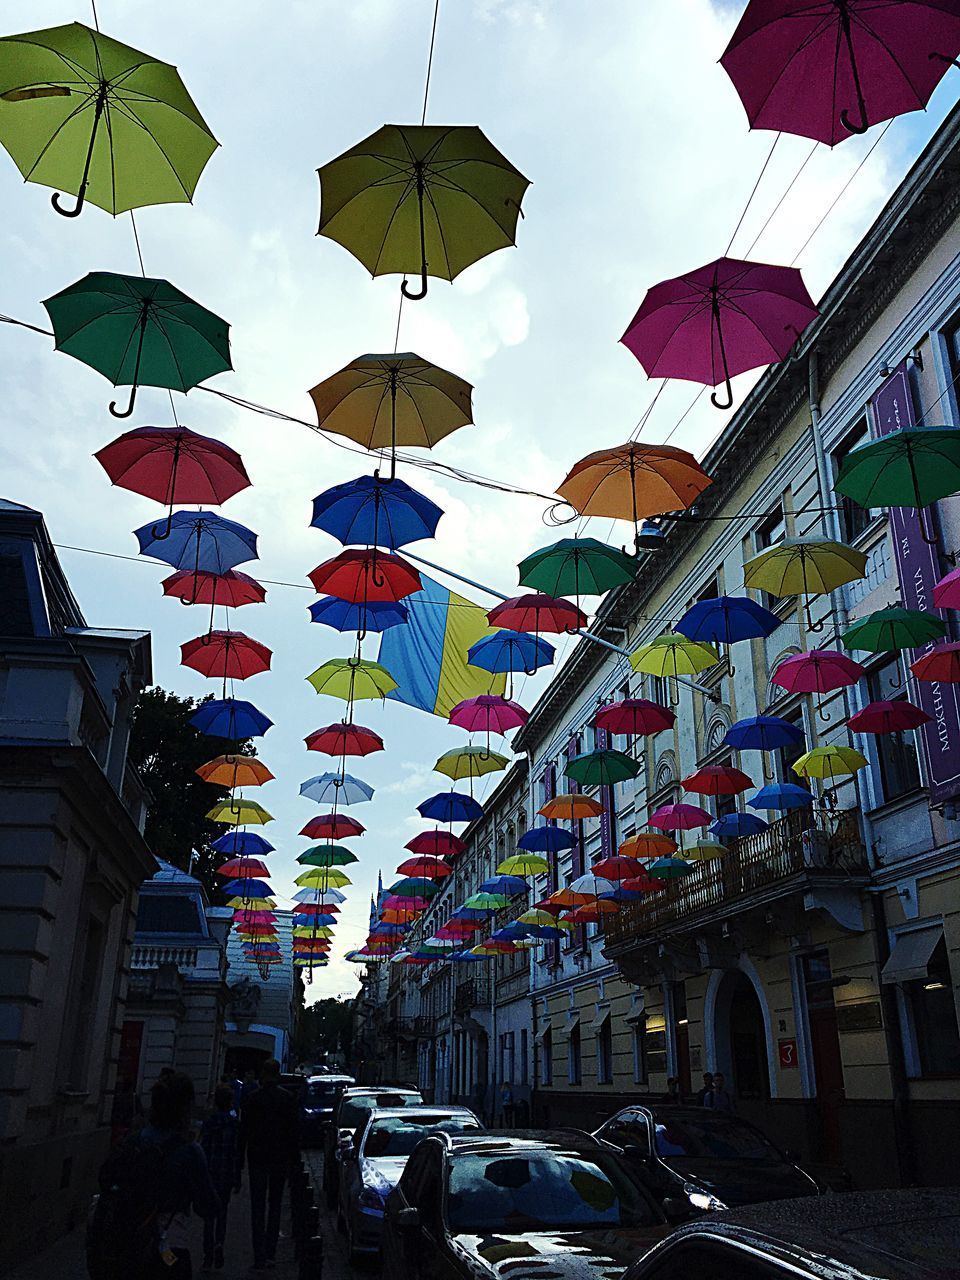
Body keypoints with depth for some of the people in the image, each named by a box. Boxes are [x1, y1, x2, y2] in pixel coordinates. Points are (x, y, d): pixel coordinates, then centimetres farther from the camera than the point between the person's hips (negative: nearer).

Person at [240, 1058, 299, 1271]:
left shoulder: (251, 1099, -9)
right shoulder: (289, 1099, -4)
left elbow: (243, 1131, -6)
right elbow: (295, 1132, 0)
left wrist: (240, 1158, 3)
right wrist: (294, 1160, 8)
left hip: (257, 1159, -2)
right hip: (281, 1159, 2)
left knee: (258, 1207, 5)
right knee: (275, 1204, 16)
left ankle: (260, 1259, 2)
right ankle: (271, 1252, 19)